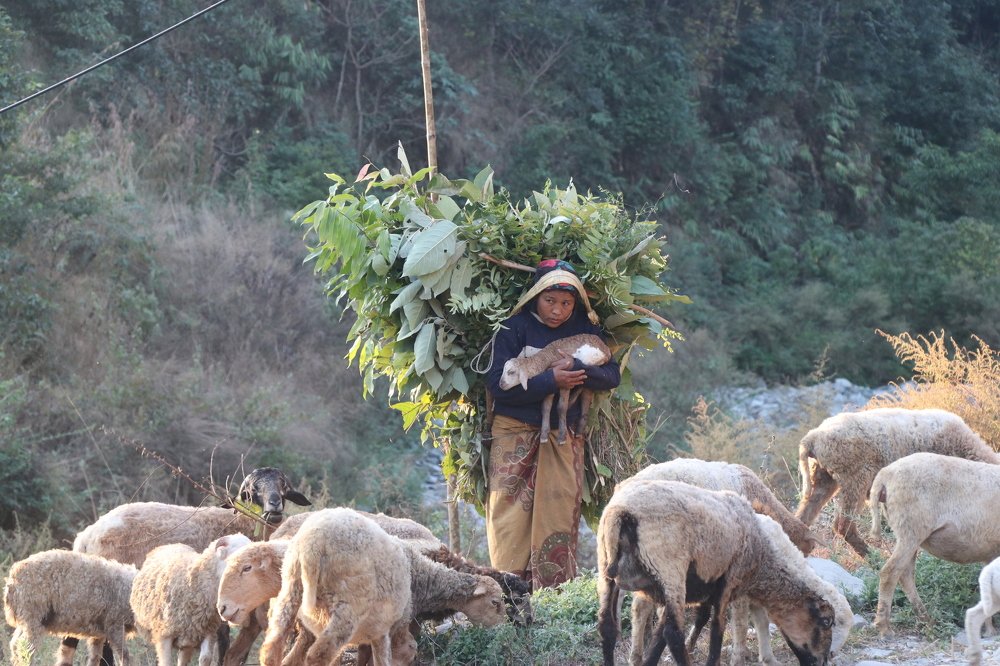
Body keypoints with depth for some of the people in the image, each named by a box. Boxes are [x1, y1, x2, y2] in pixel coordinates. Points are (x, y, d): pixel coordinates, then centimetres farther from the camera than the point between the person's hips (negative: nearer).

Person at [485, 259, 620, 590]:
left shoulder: (584, 329, 8)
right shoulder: (516, 327, -5)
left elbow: (613, 375, 2)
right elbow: (498, 383, -13)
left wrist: (576, 369, -17)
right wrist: (551, 381, -19)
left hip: (564, 438, 3)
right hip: (516, 434, -3)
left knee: (559, 513, 0)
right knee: (511, 513, -7)